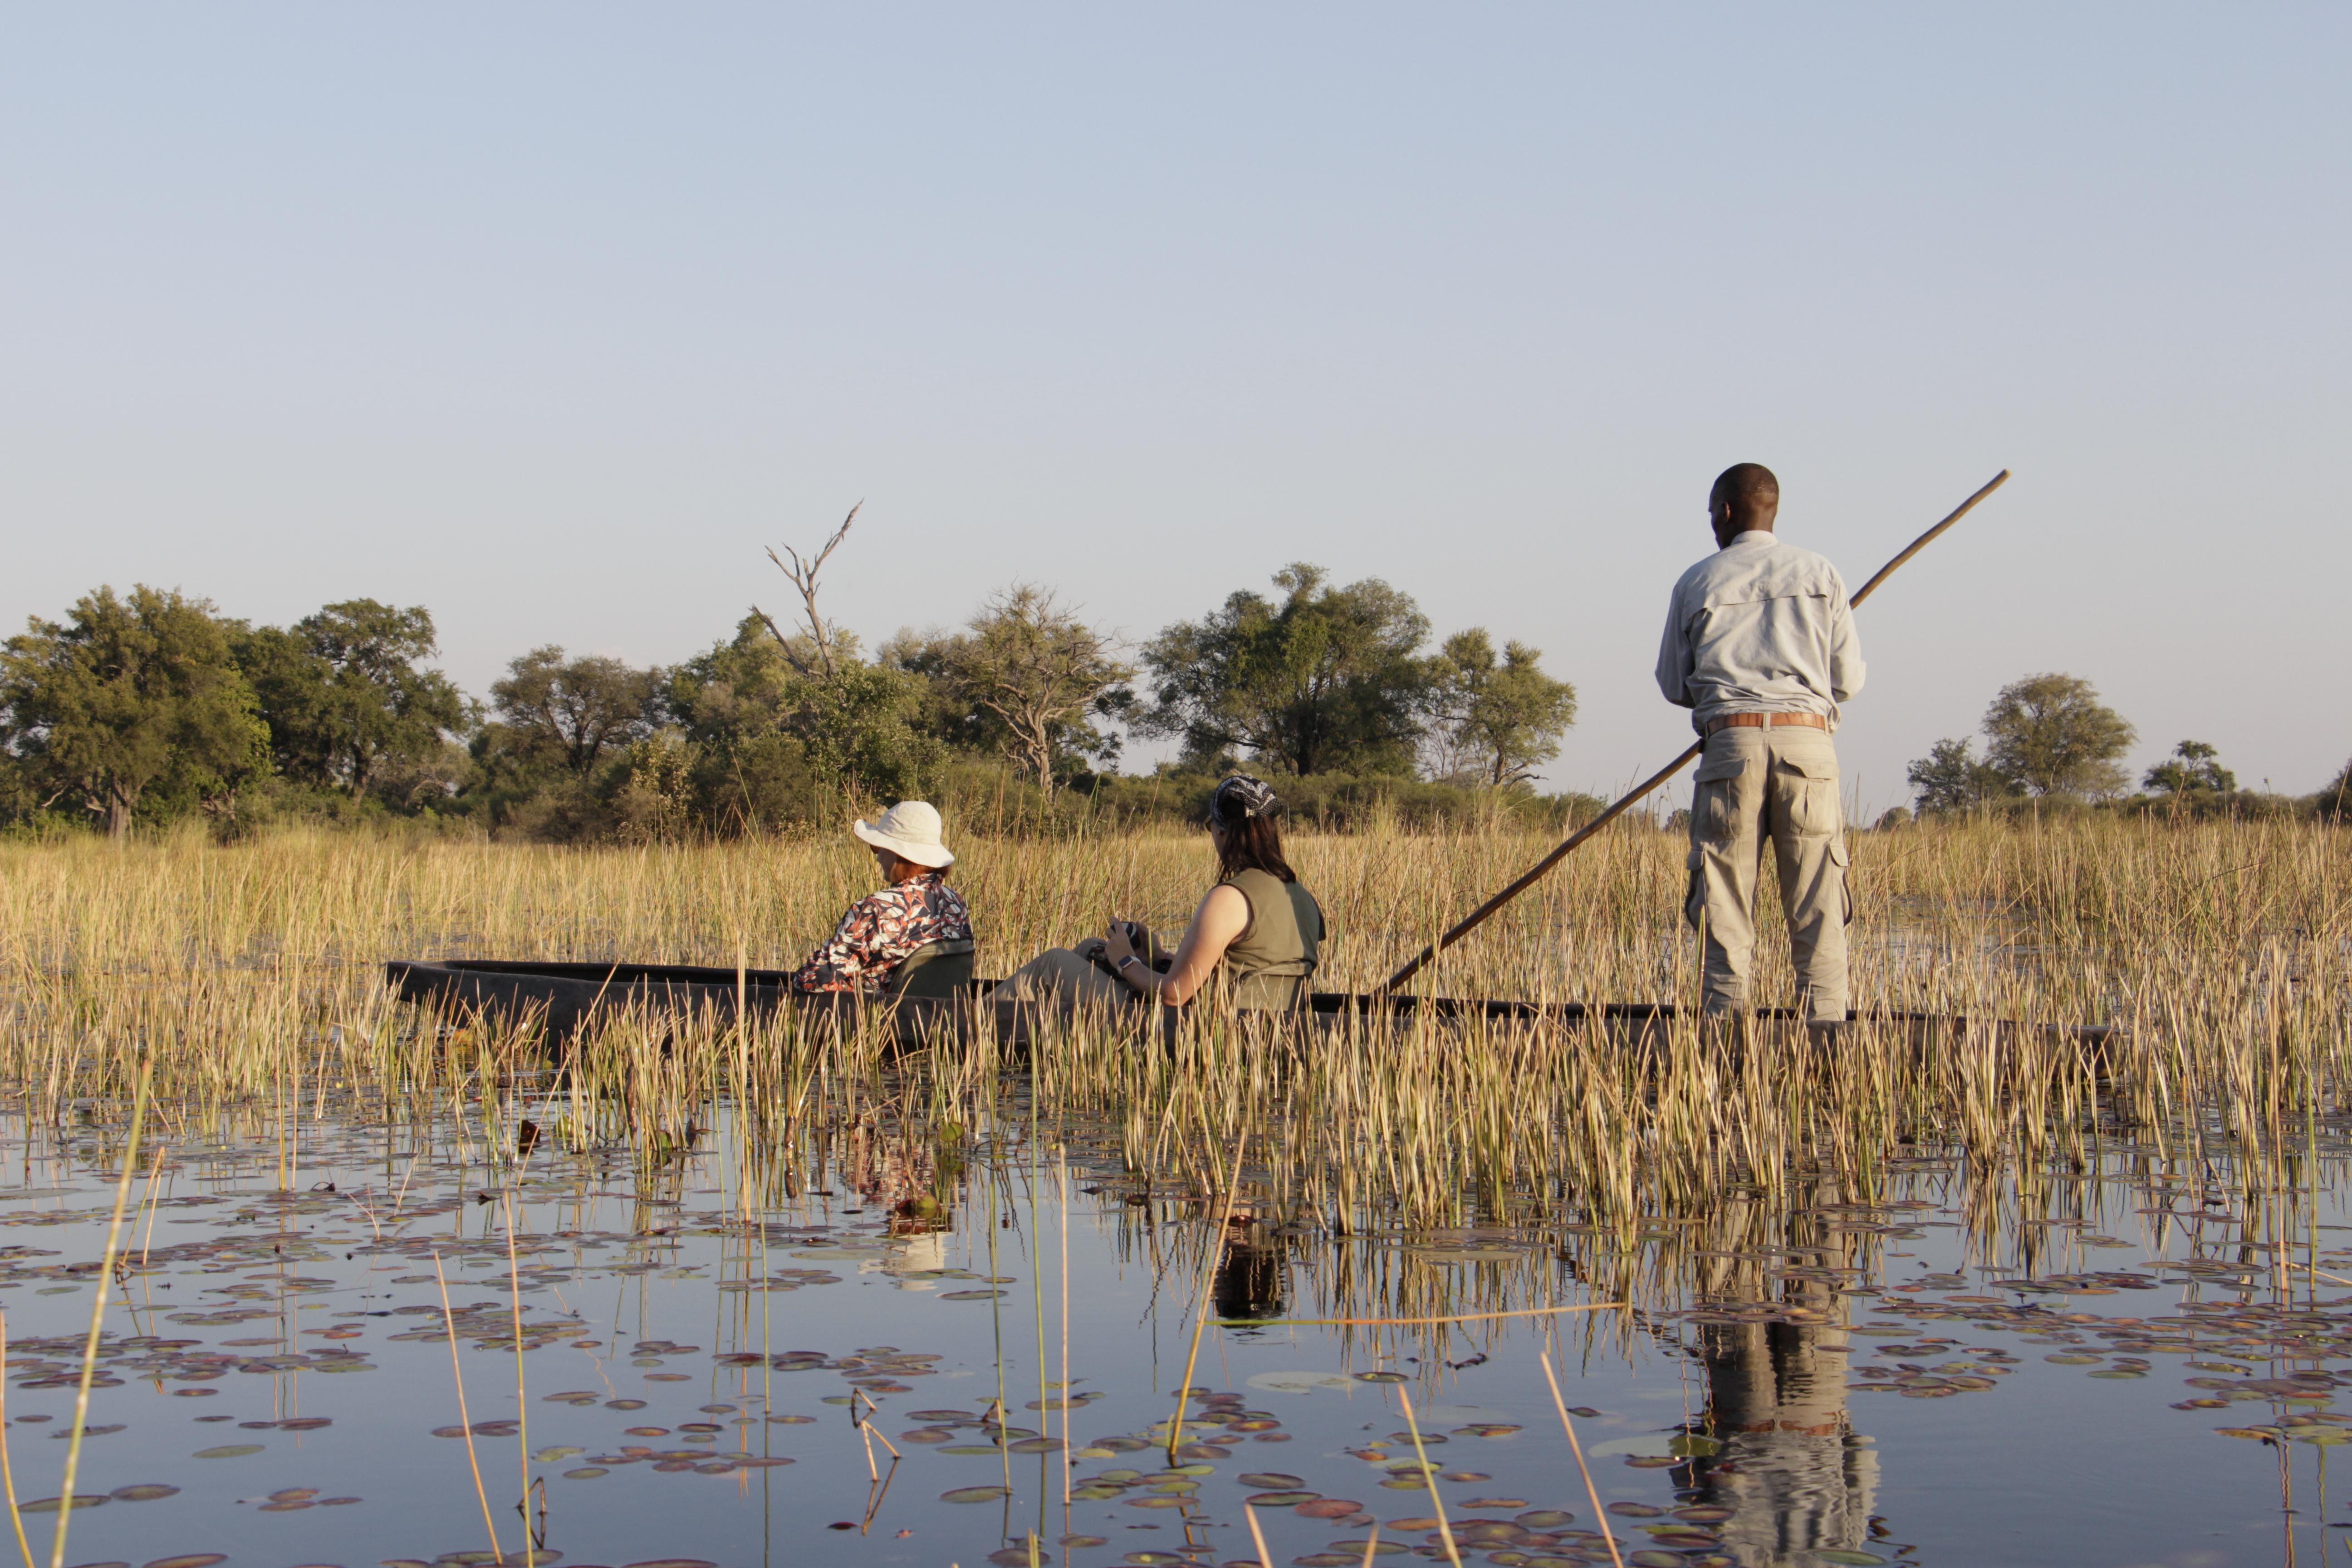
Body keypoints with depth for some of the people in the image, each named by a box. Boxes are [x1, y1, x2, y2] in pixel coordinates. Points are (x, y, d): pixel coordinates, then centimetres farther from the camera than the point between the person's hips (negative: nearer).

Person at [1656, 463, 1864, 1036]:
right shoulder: (1821, 575, 10)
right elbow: (1848, 679, 8)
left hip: (1730, 741, 0)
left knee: (1725, 901, 2)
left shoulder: (1697, 583, 8)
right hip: (1808, 741, 0)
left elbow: (1674, 685, 11)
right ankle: (1827, 1027, -4)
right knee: (1817, 902, 1)